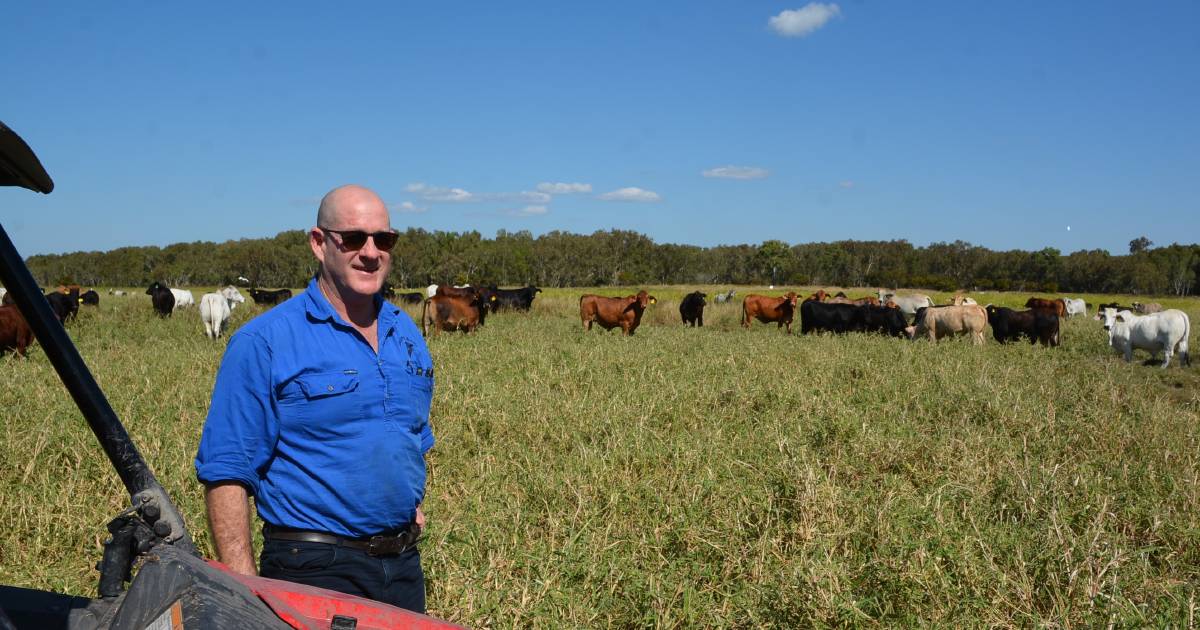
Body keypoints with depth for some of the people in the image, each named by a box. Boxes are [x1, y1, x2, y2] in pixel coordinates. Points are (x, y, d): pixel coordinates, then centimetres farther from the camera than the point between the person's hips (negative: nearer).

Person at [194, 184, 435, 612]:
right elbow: (225, 473, -14)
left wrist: (412, 502, 11)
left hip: (405, 564, 6)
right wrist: (244, 589, -18)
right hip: (314, 568, -6)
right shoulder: (264, 342, -11)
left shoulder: (408, 336, 9)